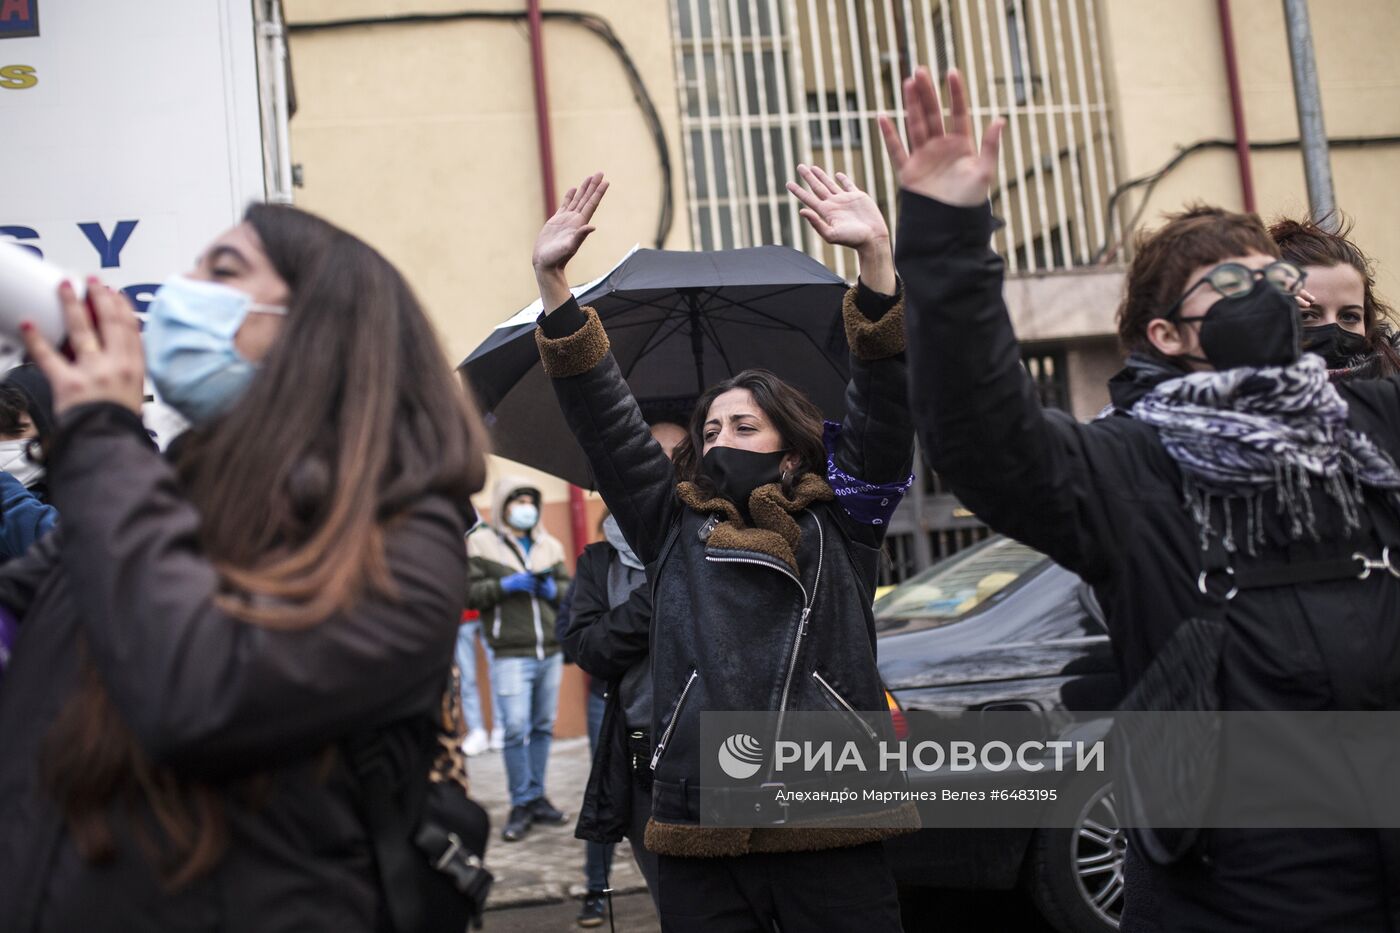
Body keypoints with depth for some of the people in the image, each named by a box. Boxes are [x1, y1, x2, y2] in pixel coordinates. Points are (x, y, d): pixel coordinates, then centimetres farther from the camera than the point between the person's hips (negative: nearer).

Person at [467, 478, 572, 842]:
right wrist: (505, 585, -14)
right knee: (515, 729, -8)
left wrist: (554, 590, -2)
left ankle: (537, 798, 20)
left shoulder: (549, 546, 14)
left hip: (551, 653, 5)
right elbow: (466, 593, -7)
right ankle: (522, 805, 2)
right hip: (511, 655, -5)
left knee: (543, 727, 10)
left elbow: (570, 588, 19)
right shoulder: (481, 544, -1)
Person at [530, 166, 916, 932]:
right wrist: (552, 281, 3)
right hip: (698, 847, 2)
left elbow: (883, 402, -2)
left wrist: (875, 259, -12)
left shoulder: (839, 525, 9)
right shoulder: (674, 530, 15)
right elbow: (603, 417, 10)